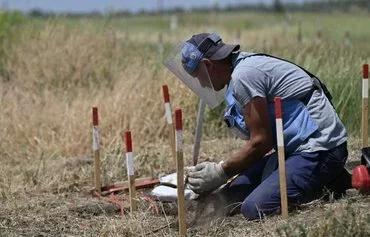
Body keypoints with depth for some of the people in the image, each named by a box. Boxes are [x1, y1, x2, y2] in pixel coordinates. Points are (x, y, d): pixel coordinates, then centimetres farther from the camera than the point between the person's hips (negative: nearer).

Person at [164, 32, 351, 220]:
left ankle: (328, 185, -4)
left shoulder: (243, 75, -17)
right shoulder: (245, 66, 15)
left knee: (254, 209, -22)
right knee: (234, 193, 7)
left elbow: (261, 142, -17)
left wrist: (220, 172, -5)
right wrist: (221, 170, 9)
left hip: (318, 149, -10)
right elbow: (259, 136, 15)